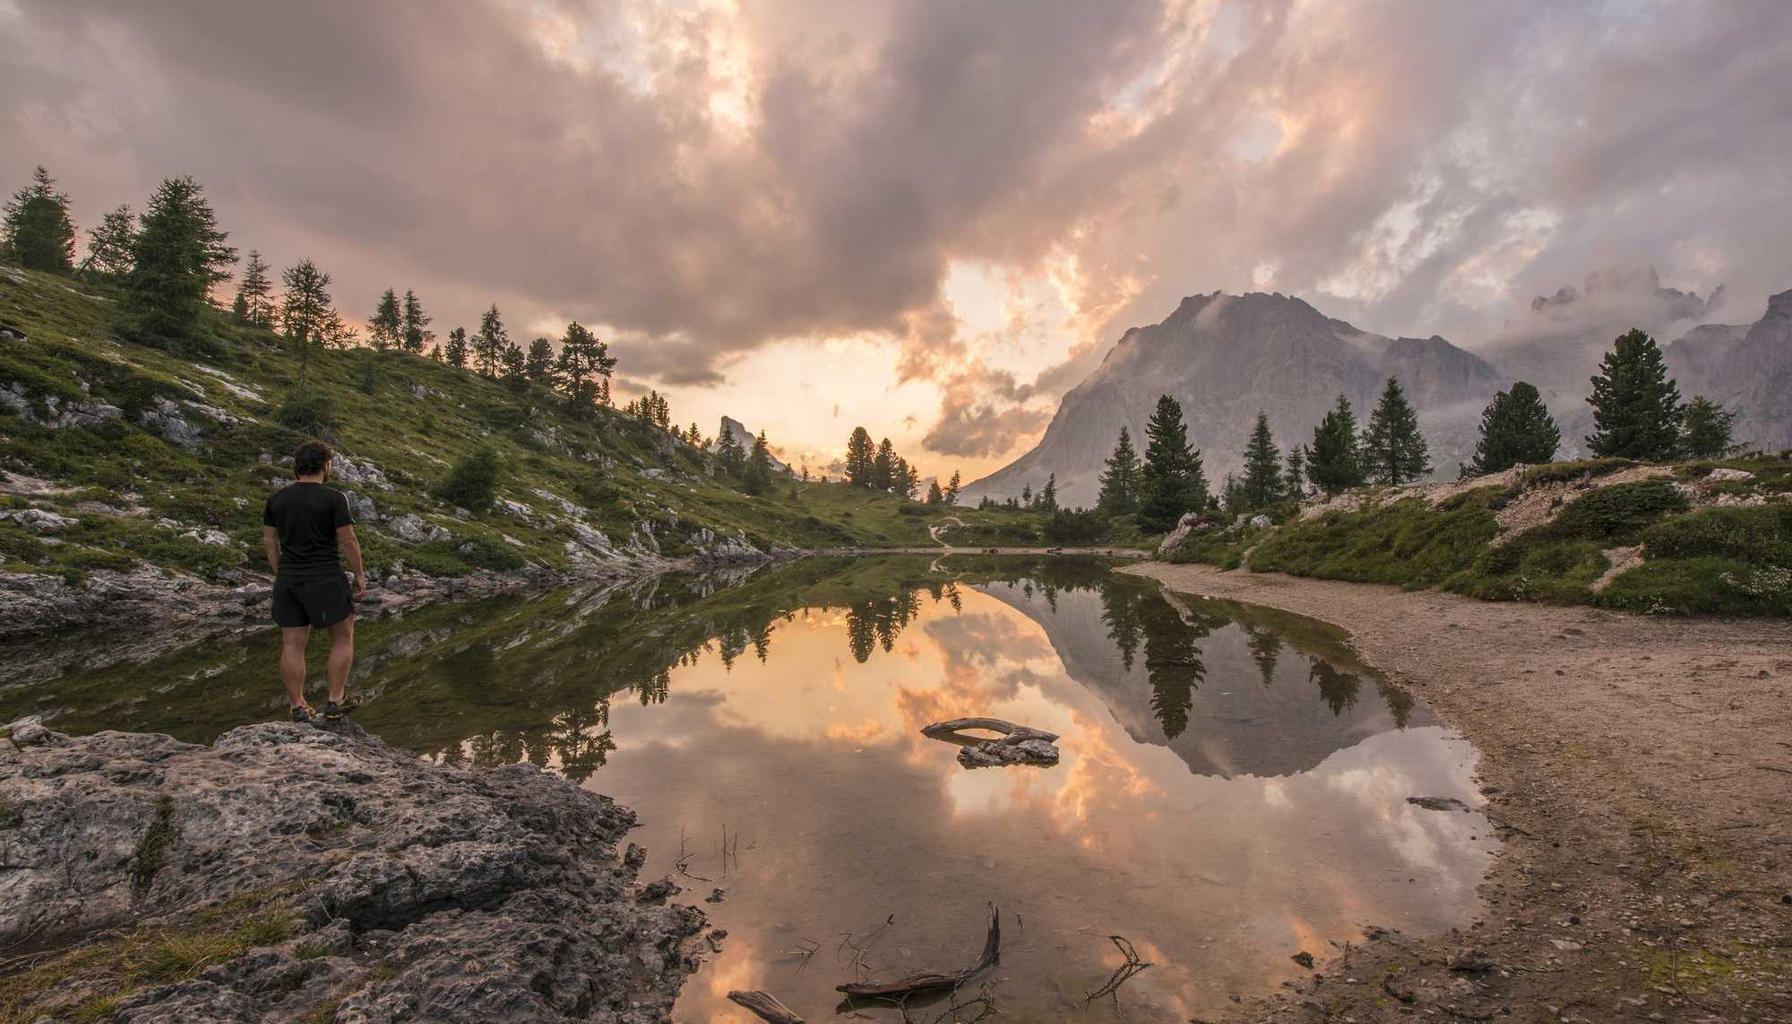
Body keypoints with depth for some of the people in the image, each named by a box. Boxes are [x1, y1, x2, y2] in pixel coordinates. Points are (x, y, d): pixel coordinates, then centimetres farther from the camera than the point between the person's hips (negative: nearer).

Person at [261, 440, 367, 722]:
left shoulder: (277, 498, 5)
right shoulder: (333, 498, -12)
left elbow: (269, 540, 10)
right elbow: (348, 541, -13)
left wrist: (281, 574, 18)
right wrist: (360, 575, -3)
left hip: (288, 582, 6)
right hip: (325, 582, -5)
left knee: (292, 646, 8)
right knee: (343, 637, 10)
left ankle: (299, 709, 15)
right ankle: (335, 702, 12)